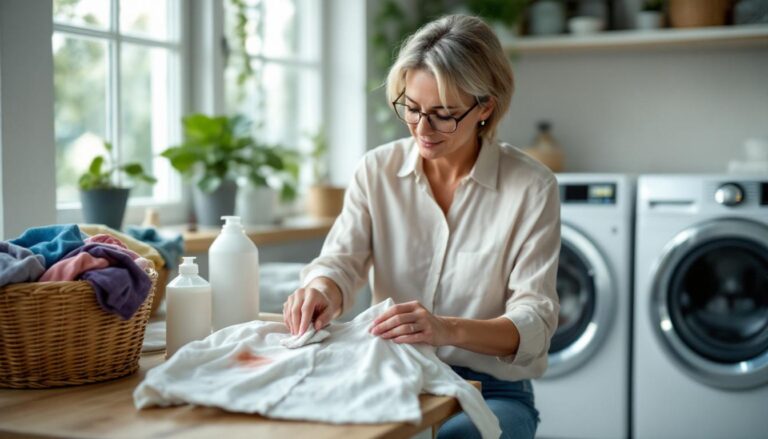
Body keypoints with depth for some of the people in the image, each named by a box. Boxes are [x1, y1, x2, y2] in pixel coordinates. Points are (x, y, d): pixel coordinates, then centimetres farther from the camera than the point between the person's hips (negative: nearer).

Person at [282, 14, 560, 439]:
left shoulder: (531, 188, -8)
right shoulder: (377, 169, 2)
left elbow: (534, 324, -13)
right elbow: (341, 259, -3)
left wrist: (448, 329, -33)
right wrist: (322, 291, -29)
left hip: (492, 392, -2)